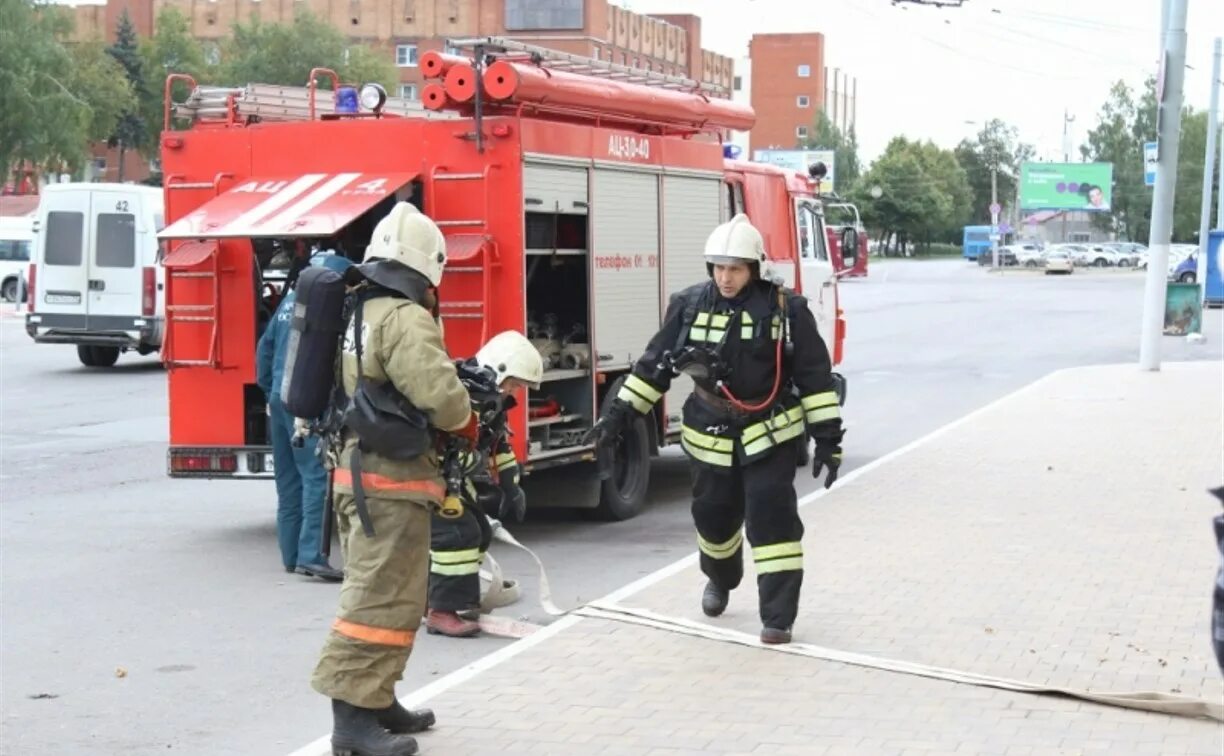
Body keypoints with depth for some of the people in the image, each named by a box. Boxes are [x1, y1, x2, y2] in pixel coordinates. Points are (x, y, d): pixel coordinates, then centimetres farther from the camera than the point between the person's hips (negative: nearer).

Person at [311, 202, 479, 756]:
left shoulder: (359, 312, 16)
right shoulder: (404, 318, -16)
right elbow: (439, 392, -24)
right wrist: (467, 425, -4)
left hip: (360, 472, 10)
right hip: (390, 480, -10)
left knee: (386, 594, 18)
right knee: (381, 599, -9)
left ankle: (377, 701, 25)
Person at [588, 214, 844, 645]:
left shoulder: (786, 310, -11)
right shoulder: (690, 306, -4)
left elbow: (814, 377, -7)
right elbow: (656, 364, 3)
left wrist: (827, 437, -9)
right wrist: (620, 412, -1)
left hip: (770, 435, -3)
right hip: (712, 437, 3)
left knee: (771, 518, -10)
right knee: (714, 515, 15)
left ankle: (778, 617, -5)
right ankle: (720, 579, 46)